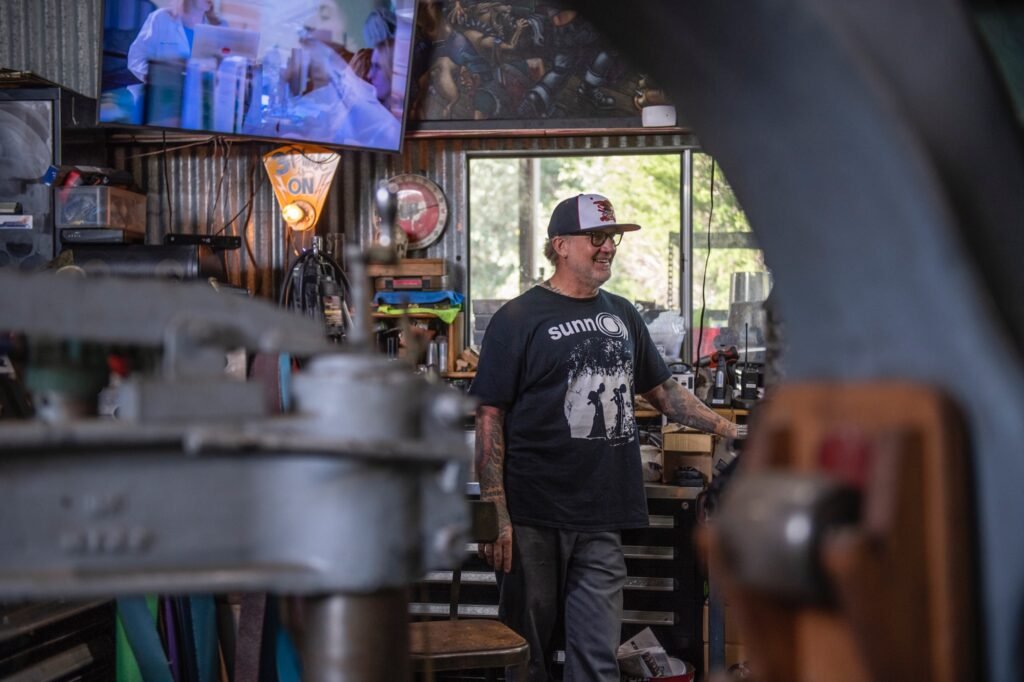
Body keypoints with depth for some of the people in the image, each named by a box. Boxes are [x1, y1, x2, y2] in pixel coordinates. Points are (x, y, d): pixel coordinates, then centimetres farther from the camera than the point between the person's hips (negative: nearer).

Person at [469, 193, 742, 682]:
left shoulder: (622, 315, 14)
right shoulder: (518, 320, -4)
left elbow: (662, 391, 23)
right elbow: (489, 417, -7)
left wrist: (731, 430, 12)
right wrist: (495, 513, -14)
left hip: (602, 522, 5)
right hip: (534, 519, -4)